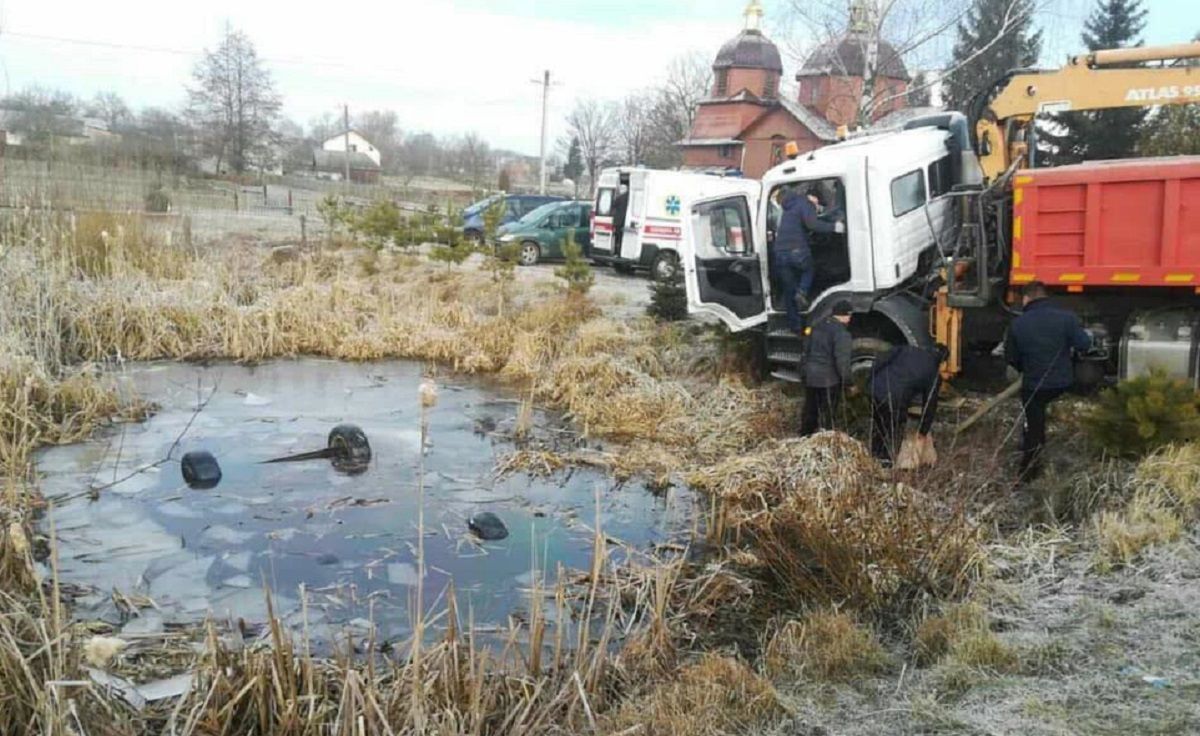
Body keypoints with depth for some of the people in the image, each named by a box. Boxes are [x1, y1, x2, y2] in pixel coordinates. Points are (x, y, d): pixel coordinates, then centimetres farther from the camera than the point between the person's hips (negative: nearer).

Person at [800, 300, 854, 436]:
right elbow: (842, 361, -20)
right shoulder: (841, 333, -17)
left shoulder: (818, 327, 8)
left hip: (810, 376, 7)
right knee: (827, 416, 4)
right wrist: (848, 382, -11)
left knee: (810, 411, 19)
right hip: (828, 379, -7)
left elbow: (807, 350, 15)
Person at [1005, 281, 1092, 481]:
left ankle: (1028, 472, 20)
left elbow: (1011, 357, 0)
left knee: (1033, 426, 12)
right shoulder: (1066, 318, -10)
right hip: (1063, 382, 2)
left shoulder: (1017, 324, -9)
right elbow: (1084, 344, -10)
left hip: (1033, 384, -1)